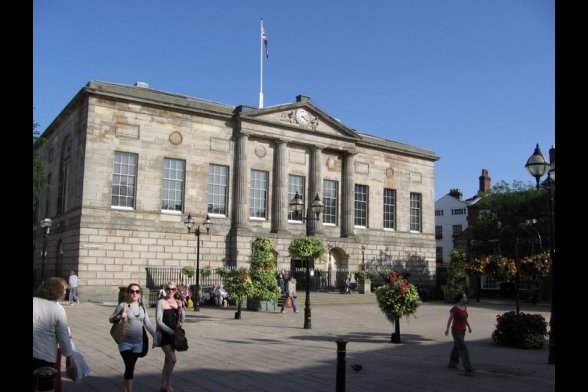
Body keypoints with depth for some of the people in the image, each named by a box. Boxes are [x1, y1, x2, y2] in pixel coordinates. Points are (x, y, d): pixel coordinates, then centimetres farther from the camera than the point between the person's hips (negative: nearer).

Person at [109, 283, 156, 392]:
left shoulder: (142, 307, 6)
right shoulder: (123, 305, -6)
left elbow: (148, 324, 6)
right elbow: (110, 319, -1)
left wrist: (156, 337, 0)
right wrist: (120, 317, -21)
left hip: (138, 343, 4)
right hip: (125, 342, -4)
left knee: (130, 367, 13)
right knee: (130, 367, -12)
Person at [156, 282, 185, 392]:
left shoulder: (177, 302, 4)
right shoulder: (161, 302, -11)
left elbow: (181, 321, 3)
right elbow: (159, 322, -15)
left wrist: (180, 308, -13)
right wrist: (171, 332, -17)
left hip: (173, 335, 5)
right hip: (164, 334, -5)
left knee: (168, 360, 11)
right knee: (172, 359, -12)